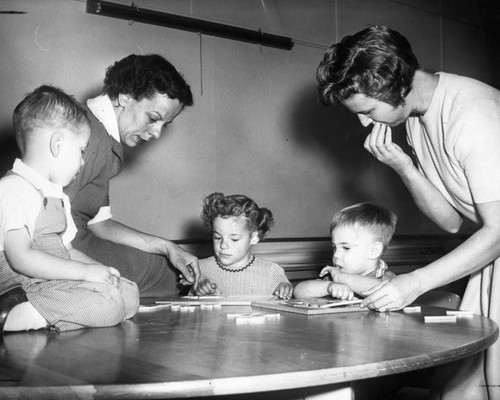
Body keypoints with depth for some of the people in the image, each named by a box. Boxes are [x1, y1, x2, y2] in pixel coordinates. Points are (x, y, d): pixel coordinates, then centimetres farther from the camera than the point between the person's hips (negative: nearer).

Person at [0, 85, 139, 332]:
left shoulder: (54, 195, 22)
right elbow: (21, 258, -22)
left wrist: (100, 270, 7)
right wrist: (86, 271, -20)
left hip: (58, 282, 10)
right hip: (25, 285, -10)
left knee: (129, 293, 1)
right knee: (108, 305, -25)